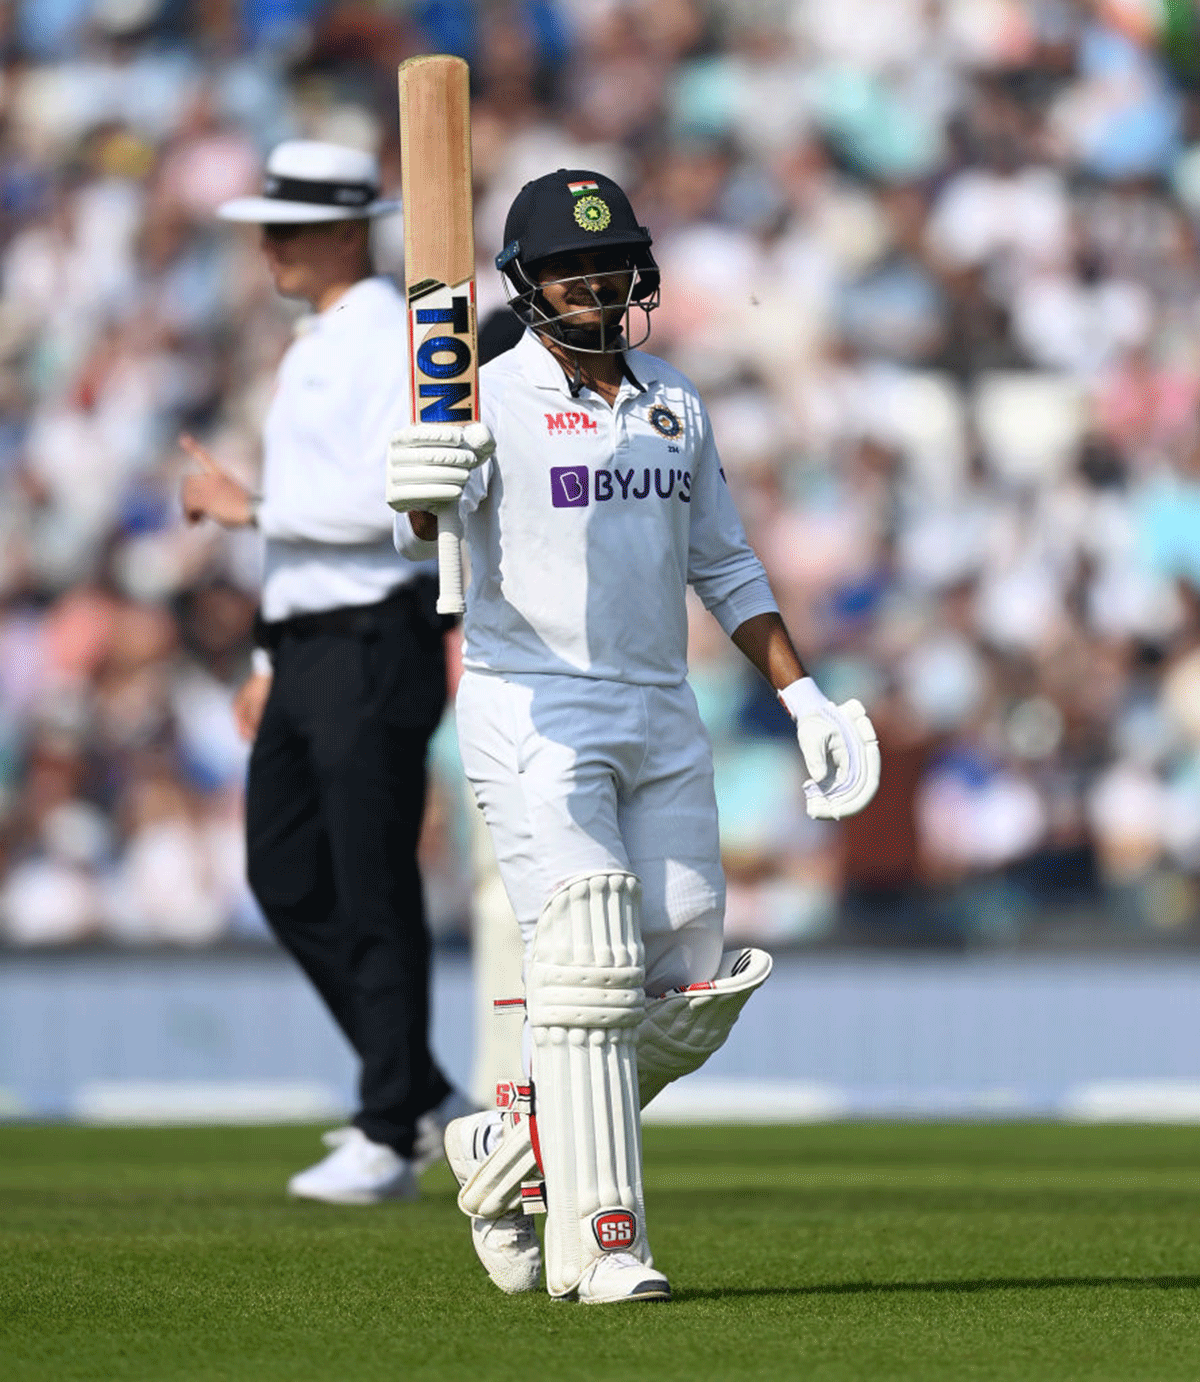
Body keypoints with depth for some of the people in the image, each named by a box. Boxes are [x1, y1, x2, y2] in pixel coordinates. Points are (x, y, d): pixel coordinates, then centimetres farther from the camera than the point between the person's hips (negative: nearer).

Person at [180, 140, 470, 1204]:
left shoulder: (392, 341, -11)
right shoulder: (312, 350, 19)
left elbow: (386, 498, -23)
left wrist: (250, 508, -16)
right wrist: (274, 659, 23)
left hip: (375, 640, -10)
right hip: (307, 646, 10)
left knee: (374, 894, -7)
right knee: (286, 877, 9)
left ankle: (389, 1138, -2)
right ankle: (422, 1096, 17)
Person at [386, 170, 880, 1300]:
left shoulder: (673, 405, 14)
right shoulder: (491, 400, -5)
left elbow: (723, 566, 21)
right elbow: (419, 530, -23)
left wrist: (803, 696, 13)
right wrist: (420, 496, -47)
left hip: (662, 720, 6)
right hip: (532, 713, -6)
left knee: (693, 990, 3)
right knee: (588, 967, -16)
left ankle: (509, 1145, 21)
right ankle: (595, 1240, -13)